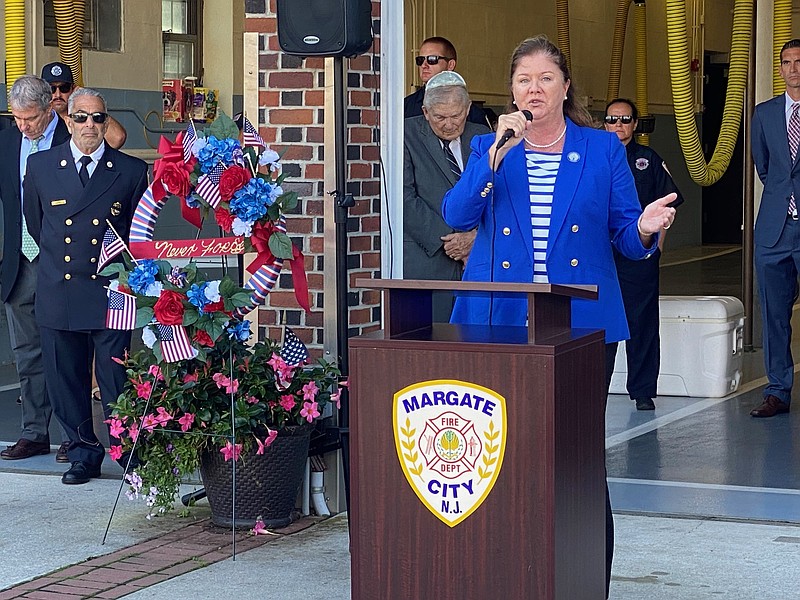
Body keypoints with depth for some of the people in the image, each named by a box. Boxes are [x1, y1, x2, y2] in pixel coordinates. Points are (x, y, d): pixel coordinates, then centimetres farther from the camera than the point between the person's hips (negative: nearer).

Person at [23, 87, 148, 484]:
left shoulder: (132, 171, 3)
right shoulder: (40, 166, 7)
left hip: (111, 293, -2)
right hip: (58, 295, 2)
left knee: (117, 383, -3)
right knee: (66, 382, 7)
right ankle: (84, 454, 18)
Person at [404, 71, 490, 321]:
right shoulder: (408, 134, 2)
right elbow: (406, 199, -5)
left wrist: (477, 236, -7)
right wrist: (446, 239, -11)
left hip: (478, 262, 3)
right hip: (427, 261, -3)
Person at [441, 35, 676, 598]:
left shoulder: (604, 149, 8)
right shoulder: (488, 148, 11)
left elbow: (625, 233, 6)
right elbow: (457, 215, -5)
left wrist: (645, 229, -17)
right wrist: (497, 153, -15)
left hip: (582, 322, -1)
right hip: (500, 321, 1)